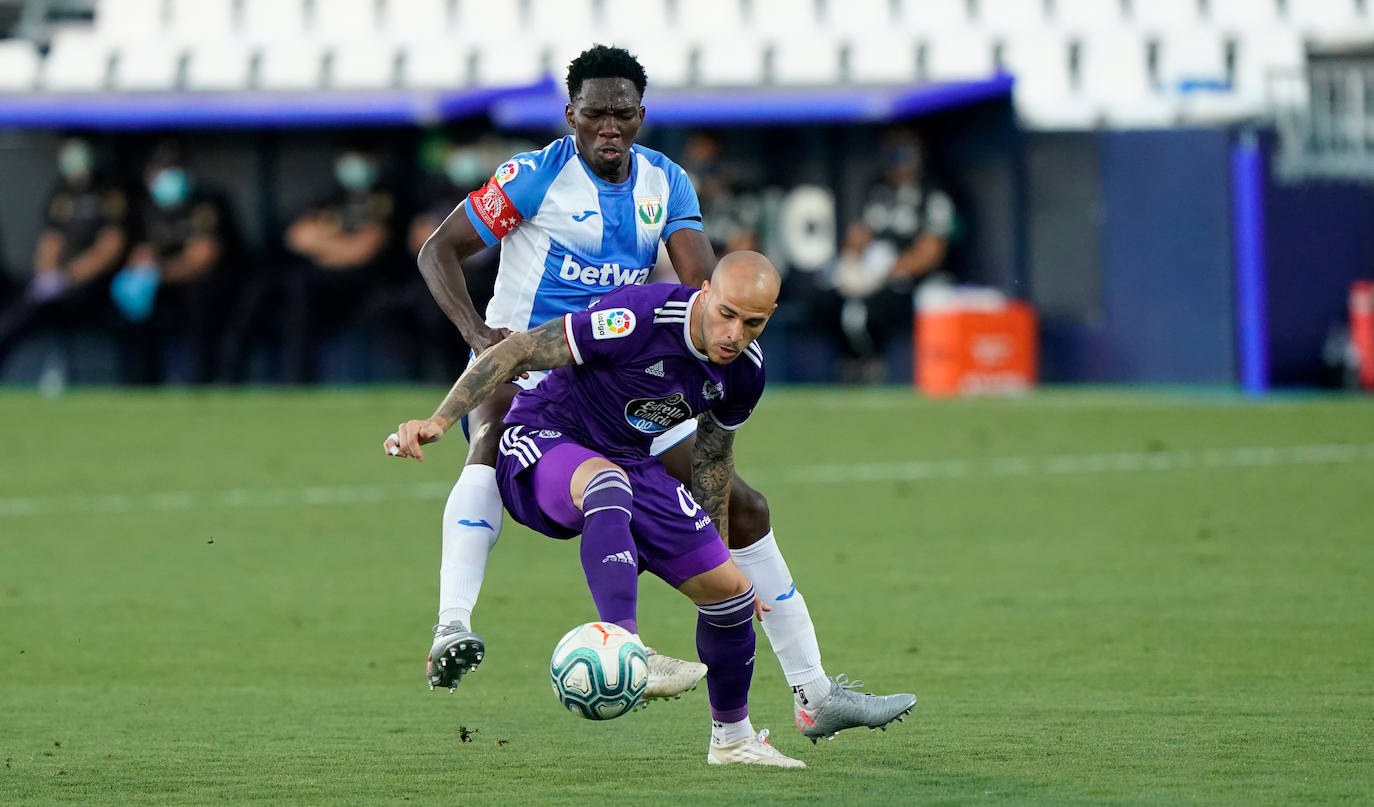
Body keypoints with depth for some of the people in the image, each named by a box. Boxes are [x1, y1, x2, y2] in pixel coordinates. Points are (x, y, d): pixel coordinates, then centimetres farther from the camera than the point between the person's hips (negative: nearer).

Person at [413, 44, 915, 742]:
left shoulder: (665, 183, 4)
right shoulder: (536, 177, -10)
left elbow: (705, 284, -5)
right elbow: (439, 250, -7)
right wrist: (475, 331, -23)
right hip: (522, 368, -6)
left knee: (744, 506, 4)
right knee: (491, 437, -43)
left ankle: (814, 696, 13)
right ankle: (451, 634, -52)